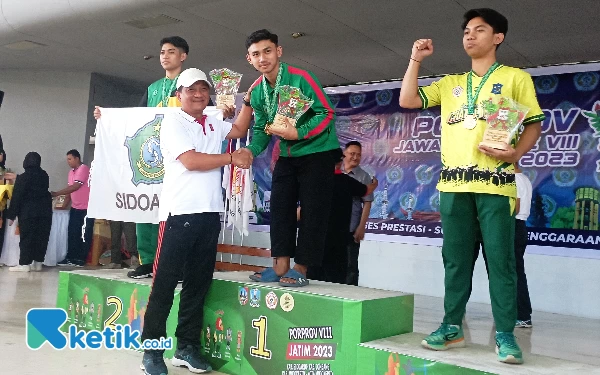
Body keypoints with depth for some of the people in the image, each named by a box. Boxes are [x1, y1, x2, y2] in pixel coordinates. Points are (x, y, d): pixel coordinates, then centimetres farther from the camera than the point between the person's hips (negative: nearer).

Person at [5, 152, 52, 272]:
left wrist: (11, 215, -4)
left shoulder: (23, 177, -10)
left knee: (27, 238, 1)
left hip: (28, 212, -4)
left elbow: (16, 197, -10)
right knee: (41, 237, 7)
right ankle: (38, 262, 11)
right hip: (44, 211, 5)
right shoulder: (44, 175, 5)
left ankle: (24, 264, 1)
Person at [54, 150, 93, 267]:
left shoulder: (83, 169, -14)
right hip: (75, 207, 9)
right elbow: (70, 189, 16)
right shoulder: (72, 172, 14)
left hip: (86, 208, -9)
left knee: (85, 234, -2)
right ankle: (71, 257, 14)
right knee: (72, 233, 8)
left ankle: (81, 259, 4)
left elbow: (75, 187, -21)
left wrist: (56, 194, -19)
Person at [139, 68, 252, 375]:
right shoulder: (173, 123, -2)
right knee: (164, 283, -2)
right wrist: (232, 158, -6)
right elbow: (191, 161, -14)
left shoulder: (213, 125, 18)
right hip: (180, 213, -7)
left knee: (198, 283, 10)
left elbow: (239, 130, 33)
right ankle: (152, 350, 6)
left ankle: (187, 347, 19)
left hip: (209, 213, 7)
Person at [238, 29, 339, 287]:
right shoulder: (257, 90, 1)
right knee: (280, 208, 5)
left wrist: (299, 133, -31)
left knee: (312, 211, -5)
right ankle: (280, 267, 12)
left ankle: (300, 270, 1)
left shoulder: (300, 78, -19)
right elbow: (261, 127, 6)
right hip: (287, 155, 7)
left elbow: (327, 113, -19)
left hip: (316, 151, -6)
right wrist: (252, 149, -12)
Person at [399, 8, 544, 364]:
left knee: (500, 259, -4)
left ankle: (505, 335, 3)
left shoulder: (516, 77, 8)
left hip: (495, 183, -4)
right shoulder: (450, 83, 19)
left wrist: (516, 153, -14)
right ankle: (453, 327, 14)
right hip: (454, 184, 4)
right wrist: (416, 60, 9)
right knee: (455, 259, 6)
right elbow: (407, 100, 13)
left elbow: (534, 124, 4)